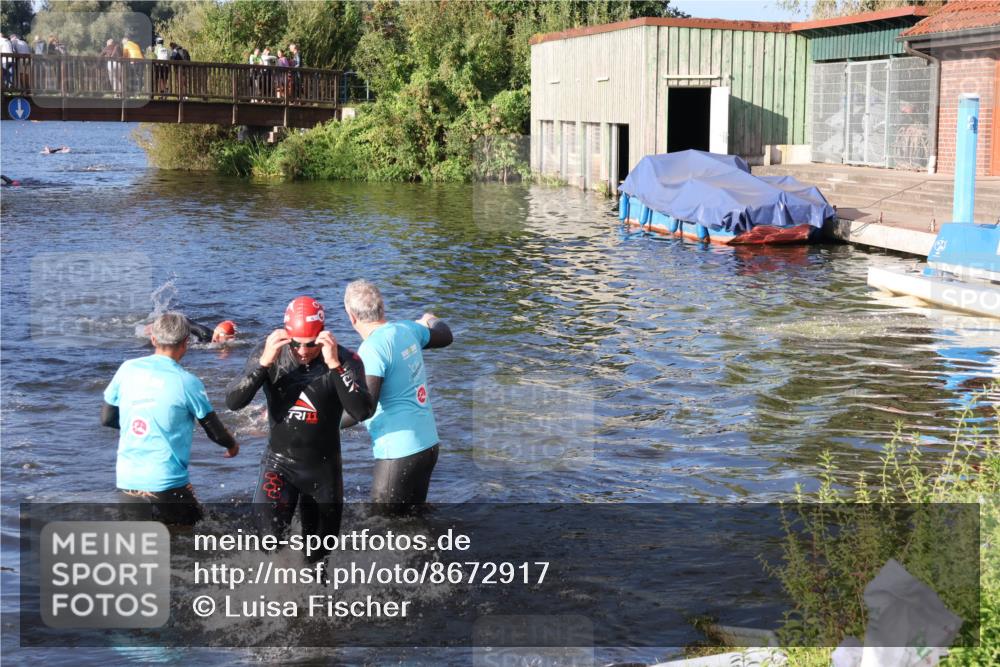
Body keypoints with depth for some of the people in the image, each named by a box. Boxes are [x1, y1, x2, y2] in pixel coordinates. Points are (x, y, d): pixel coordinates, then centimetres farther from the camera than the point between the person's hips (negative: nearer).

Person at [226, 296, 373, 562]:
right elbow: (233, 402, -20)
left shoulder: (345, 359, -16)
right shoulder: (269, 352, -11)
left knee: (318, 551, 15)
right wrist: (264, 363, -32)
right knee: (268, 529, -26)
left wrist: (335, 365, -37)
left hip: (324, 467, 0)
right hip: (280, 462, 0)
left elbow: (363, 412, -29)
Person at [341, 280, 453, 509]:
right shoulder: (406, 329, 4)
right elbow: (446, 337, 25)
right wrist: (432, 321, 46)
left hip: (399, 453, -8)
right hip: (429, 444, 8)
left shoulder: (372, 349, -18)